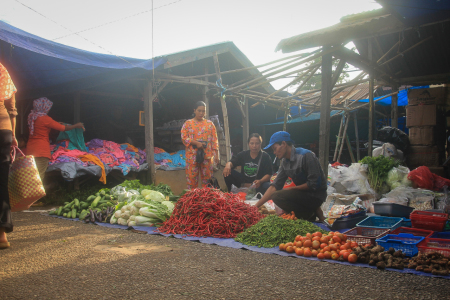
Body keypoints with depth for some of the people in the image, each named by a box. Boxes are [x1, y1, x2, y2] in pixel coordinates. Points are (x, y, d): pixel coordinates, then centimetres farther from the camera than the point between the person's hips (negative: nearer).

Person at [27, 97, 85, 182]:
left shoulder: (32, 116, 11)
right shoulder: (45, 119, -12)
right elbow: (63, 128, -5)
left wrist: (57, 124, 29)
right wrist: (76, 125, 8)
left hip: (30, 149, 8)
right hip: (41, 151, -8)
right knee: (40, 176, -7)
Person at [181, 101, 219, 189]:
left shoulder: (210, 124, 10)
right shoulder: (188, 123, 6)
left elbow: (214, 140, 7)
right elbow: (184, 137, -2)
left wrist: (216, 154, 0)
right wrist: (196, 143, -14)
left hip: (207, 155, 2)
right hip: (192, 155, -1)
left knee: (207, 177, 5)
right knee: (192, 177, -1)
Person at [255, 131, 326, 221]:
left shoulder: (306, 156, -20)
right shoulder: (284, 162, 5)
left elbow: (314, 184, -22)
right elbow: (275, 186, 1)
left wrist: (292, 189, -12)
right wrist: (256, 206, -6)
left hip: (316, 195, -9)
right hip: (303, 193, 9)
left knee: (277, 196, -24)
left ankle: (312, 213, -10)